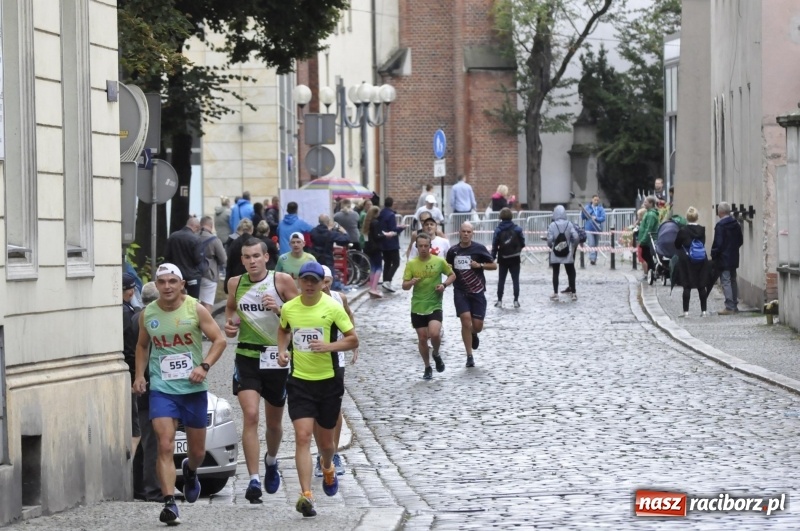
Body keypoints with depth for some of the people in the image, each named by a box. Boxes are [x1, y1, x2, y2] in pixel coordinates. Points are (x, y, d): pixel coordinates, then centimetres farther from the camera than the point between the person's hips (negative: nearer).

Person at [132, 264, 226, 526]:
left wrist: (204, 366, -17)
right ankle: (169, 503, -17)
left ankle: (190, 471, 48)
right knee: (165, 446, -16)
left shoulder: (196, 310, -5)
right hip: (161, 389, 0)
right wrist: (139, 375, 5)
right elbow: (142, 346, 18)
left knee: (198, 450, 12)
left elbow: (219, 340, -3)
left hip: (193, 388, 0)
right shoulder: (147, 314, 2)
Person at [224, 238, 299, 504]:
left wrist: (279, 309, -21)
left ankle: (271, 461, 46)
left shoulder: (282, 281, -7)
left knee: (274, 421, 14)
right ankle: (254, 480, -19)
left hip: (277, 357, -1)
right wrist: (230, 323, 2)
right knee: (250, 415, -17)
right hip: (247, 356, 1)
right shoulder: (235, 283, 3)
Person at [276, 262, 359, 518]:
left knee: (325, 441, 12)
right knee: (302, 437, -14)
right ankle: (306, 495, -18)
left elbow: (353, 339, -6)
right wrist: (282, 350, 4)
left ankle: (328, 469, 48)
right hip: (299, 381, 1)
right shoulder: (288, 308, 0)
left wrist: (329, 346, -22)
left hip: (329, 381, -1)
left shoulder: (333, 307, -9)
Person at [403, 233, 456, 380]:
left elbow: (452, 275, 11)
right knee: (422, 338, 6)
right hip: (417, 307, 2)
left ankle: (436, 354, 12)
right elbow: (404, 286, 0)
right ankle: (427, 368, 25)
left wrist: (444, 285, -9)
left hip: (435, 306, -2)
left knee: (434, 334, -20)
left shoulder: (439, 261, -4)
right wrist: (411, 282, -23)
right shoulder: (411, 264, -2)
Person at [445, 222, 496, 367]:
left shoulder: (479, 248, -4)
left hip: (477, 291, -1)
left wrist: (480, 265, -14)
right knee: (466, 320, -14)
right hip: (460, 291, 1)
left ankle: (473, 334, 39)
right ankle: (469, 356, -4)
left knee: (477, 325, -2)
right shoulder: (453, 251, 3)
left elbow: (494, 266, 1)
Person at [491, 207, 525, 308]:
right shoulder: (517, 229, -8)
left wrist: (493, 257, 0)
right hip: (515, 259, 0)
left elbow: (494, 245, -8)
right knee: (515, 280, 7)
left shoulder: (498, 230, -8)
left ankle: (499, 301, 10)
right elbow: (523, 243, -3)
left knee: (501, 280, 10)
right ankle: (516, 301, 5)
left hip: (503, 259, 0)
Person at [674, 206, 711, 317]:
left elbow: (677, 245, -1)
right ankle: (703, 310, 11)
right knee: (702, 286, 9)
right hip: (701, 261, 2)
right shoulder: (702, 230, -4)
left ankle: (686, 311, -1)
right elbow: (703, 243, 9)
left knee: (687, 286, 2)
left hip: (686, 261, -2)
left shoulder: (682, 231, -12)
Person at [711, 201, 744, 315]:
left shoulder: (720, 225, -17)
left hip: (723, 258, -8)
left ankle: (729, 307, -10)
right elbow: (741, 240, 13)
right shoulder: (736, 224, 7)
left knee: (726, 282, -7)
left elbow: (718, 243, -19)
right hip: (734, 257, 8)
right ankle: (734, 306, 21)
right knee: (733, 281, 16)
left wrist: (713, 255, -8)